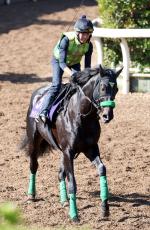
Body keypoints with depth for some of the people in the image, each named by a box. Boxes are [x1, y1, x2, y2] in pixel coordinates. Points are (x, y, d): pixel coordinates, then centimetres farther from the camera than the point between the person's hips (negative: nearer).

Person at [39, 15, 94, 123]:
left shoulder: (88, 45, -24)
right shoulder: (66, 40, -38)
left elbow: (87, 65, -16)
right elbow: (62, 62, -41)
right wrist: (71, 74, -56)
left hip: (75, 63, 4)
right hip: (58, 61, -4)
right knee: (56, 85, -22)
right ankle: (44, 112, -26)